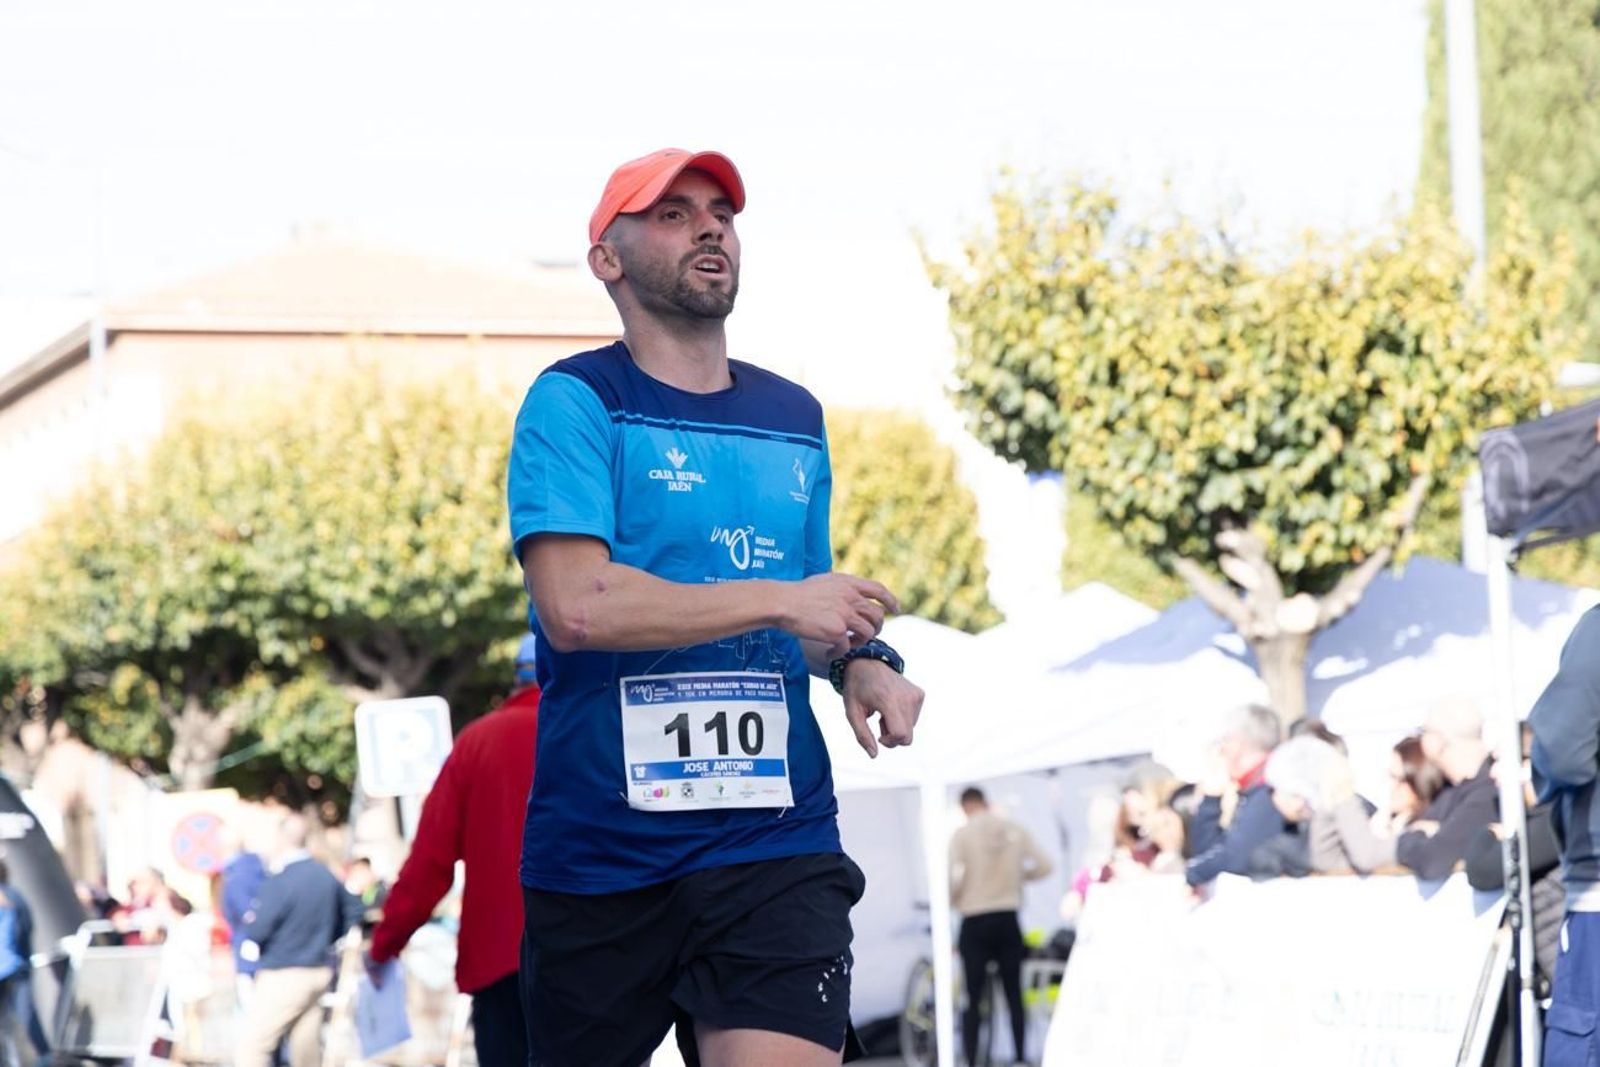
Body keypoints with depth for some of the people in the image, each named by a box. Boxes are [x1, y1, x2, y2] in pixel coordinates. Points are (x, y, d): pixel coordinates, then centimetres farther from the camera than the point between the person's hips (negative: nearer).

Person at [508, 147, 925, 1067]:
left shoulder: (795, 417, 15)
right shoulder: (575, 401, -4)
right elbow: (577, 605, -18)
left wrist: (860, 661, 4)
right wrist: (781, 600, -14)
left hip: (775, 843, 3)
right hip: (598, 849, -3)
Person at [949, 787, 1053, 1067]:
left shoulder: (962, 835, -10)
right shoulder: (1015, 831, 1)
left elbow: (954, 876, -20)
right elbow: (1045, 865, 1)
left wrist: (948, 902, -1)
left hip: (975, 922, -3)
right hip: (1008, 920, 3)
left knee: (973, 998, 2)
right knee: (1014, 993, 12)